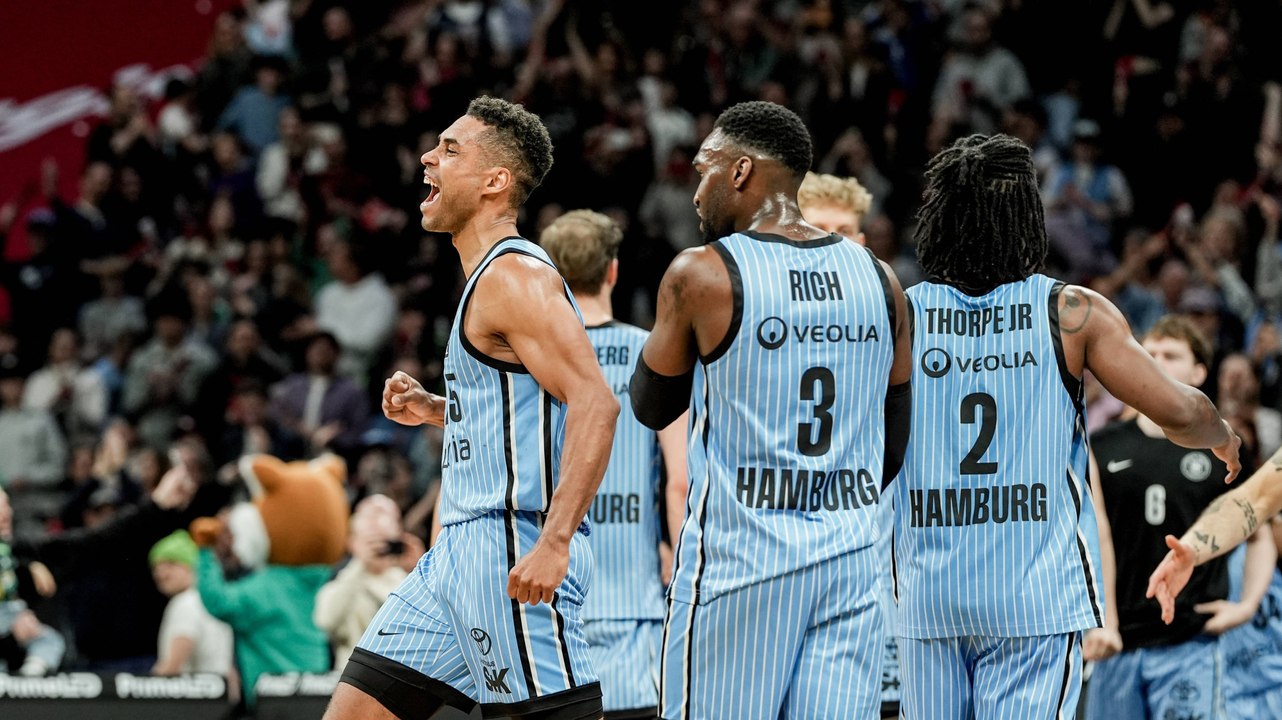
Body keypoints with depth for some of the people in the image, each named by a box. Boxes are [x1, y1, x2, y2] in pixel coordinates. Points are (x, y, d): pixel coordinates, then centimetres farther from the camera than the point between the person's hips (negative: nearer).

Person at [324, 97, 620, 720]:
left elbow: (594, 405, -22)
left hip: (510, 551, -10)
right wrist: (433, 410, 17)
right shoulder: (487, 278, 19)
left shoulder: (514, 276, -12)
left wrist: (554, 543, -29)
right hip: (460, 554, 10)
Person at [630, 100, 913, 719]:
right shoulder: (879, 280, 7)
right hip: (849, 556, 4)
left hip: (736, 560, -4)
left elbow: (650, 408, 6)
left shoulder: (702, 274, -8)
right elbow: (895, 448, 14)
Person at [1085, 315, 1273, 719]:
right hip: (1117, 645, 2)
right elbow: (1094, 537, -4)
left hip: (1191, 645, -2)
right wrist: (1099, 622, -17)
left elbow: (1260, 537, 17)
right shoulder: (1101, 449, 7)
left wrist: (1248, 604, 0)